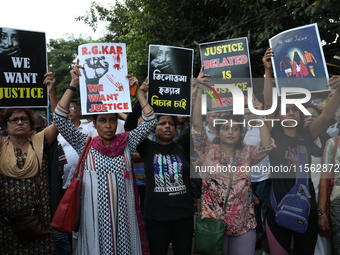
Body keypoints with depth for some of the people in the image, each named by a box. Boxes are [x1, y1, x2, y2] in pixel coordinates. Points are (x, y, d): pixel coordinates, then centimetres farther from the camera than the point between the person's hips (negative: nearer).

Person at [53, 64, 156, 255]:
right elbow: (60, 119, -9)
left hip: (123, 214, 1)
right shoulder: (86, 145, -1)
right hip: (95, 215, -1)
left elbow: (150, 121, -1)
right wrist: (73, 85, -10)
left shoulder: (127, 142, 2)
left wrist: (139, 92, -2)